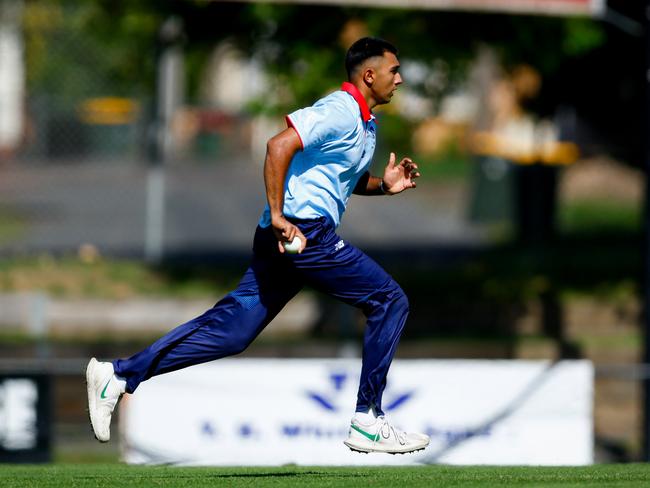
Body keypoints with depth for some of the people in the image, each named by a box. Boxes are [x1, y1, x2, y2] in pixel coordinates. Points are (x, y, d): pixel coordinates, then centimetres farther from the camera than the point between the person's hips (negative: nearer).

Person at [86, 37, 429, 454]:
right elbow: (280, 146, -23)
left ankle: (119, 375, 2)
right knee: (390, 301, -3)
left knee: (231, 330, 5)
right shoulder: (341, 112, -12)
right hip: (305, 231, -10)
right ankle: (368, 423, -2)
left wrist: (384, 184, 13)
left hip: (287, 237, 10)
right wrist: (278, 215, -25)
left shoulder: (365, 123, 20)